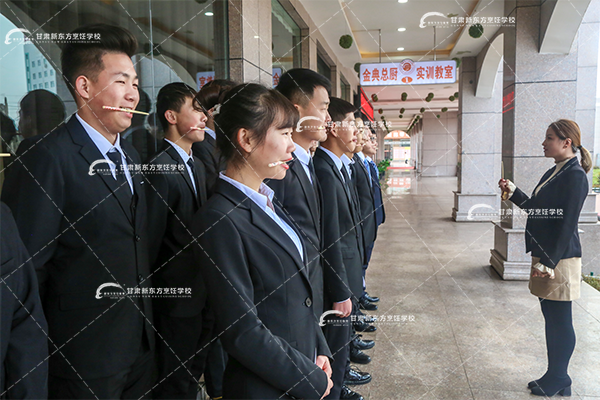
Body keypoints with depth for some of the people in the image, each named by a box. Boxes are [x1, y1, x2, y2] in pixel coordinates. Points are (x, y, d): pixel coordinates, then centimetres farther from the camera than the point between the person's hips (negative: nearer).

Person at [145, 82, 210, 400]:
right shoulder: (161, 168, -19)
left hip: (201, 293, 8)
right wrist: (152, 288, -11)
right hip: (177, 295, -8)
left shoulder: (197, 165, 10)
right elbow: (151, 239, -18)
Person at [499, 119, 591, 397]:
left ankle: (558, 381, 19)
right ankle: (556, 378, 30)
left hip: (559, 258, -9)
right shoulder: (554, 173, 13)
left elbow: (567, 223, -20)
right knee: (551, 317, 16)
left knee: (559, 320, 3)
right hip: (544, 253, 10)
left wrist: (550, 261, -21)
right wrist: (514, 193, 8)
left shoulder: (574, 175, -15)